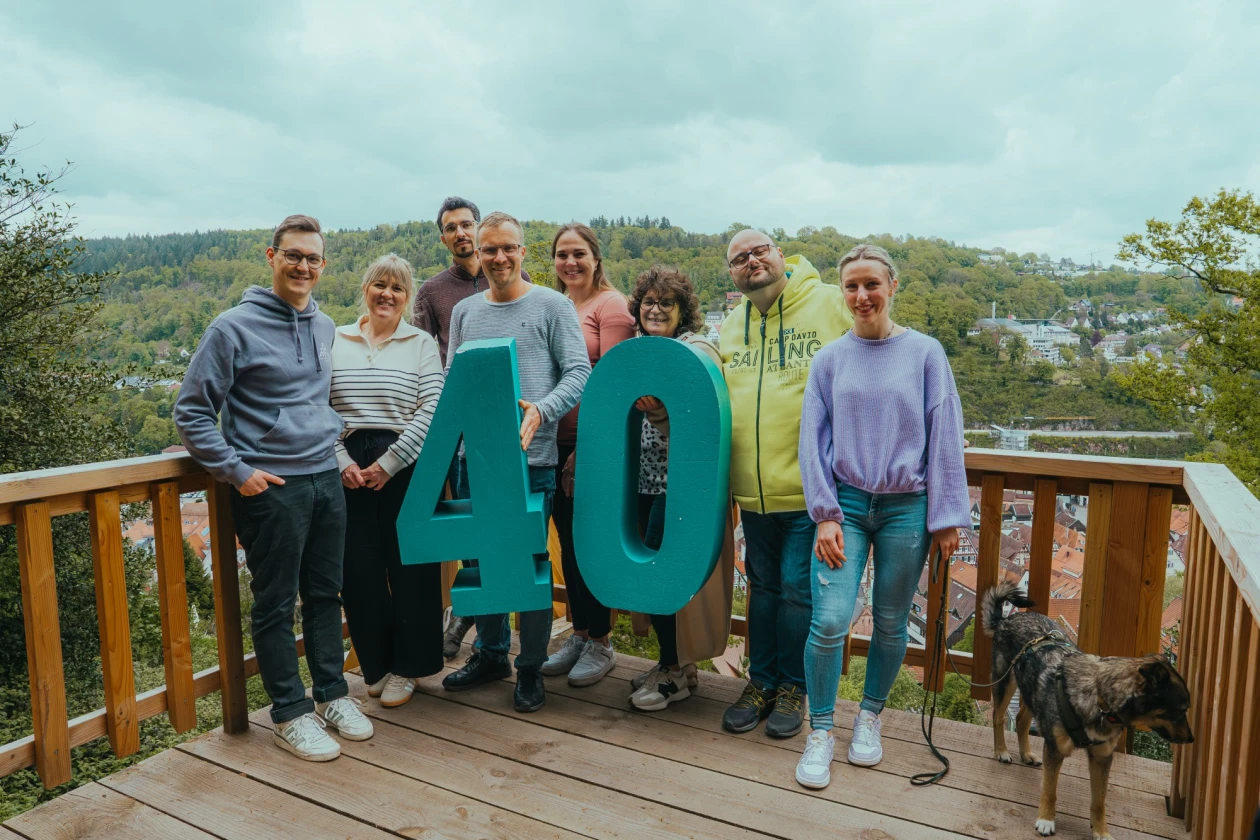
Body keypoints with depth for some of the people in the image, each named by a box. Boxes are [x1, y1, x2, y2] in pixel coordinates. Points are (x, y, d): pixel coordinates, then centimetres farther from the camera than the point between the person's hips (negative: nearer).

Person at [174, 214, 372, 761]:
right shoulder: (234, 327, -8)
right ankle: (291, 713, 18)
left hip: (326, 478, 6)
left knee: (326, 594, 14)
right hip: (270, 487, -6)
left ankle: (332, 694, 28)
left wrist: (336, 450, 13)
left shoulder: (324, 327, 11)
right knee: (275, 605, 5)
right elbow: (192, 411, -6)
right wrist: (237, 472, -10)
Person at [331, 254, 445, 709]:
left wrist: (388, 462, -11)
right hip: (348, 470, 2)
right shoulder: (335, 341, 9)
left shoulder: (422, 343, 3)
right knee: (358, 568, 6)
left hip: (404, 467, -2)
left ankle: (406, 666, 21)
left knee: (410, 566, 4)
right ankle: (375, 665, 25)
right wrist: (343, 461, -7)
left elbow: (432, 410, -5)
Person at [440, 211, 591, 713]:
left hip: (531, 458, -4)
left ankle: (531, 668, 20)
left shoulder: (552, 306, -1)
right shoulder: (464, 312, 12)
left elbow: (579, 371, -7)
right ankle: (490, 653, 33)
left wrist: (541, 410, -22)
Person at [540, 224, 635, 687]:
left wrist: (586, 448, -15)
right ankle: (579, 633, 29)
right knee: (567, 539, 13)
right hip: (555, 441, 6)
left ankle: (600, 642, 19)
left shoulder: (610, 303, -7)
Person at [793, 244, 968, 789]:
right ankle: (820, 733, 10)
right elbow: (814, 440, 2)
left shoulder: (925, 353, 1)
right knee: (830, 621, -9)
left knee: (891, 623, 10)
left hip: (906, 507, 0)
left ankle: (869, 717, 33)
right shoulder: (829, 359, 4)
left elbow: (944, 437, 0)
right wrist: (825, 514, -6)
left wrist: (947, 517, -2)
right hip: (845, 503, 0)